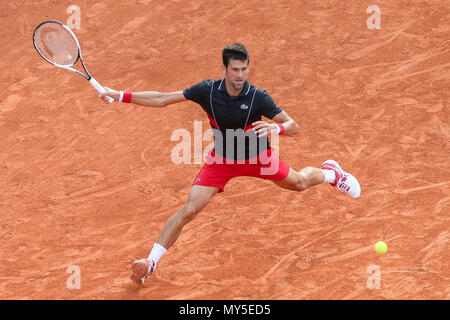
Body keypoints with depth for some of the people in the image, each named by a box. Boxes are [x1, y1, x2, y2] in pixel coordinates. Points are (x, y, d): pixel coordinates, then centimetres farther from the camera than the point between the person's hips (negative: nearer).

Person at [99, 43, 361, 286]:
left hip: (258, 157, 0)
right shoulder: (208, 90, -23)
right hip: (222, 159, 0)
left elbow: (293, 126, -25)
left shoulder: (258, 98, -28)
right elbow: (163, 100, -15)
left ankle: (330, 172, 59)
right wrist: (122, 96, -20)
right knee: (189, 210, -13)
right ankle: (150, 262, -5)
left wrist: (276, 128, -49)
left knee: (299, 183, 22)